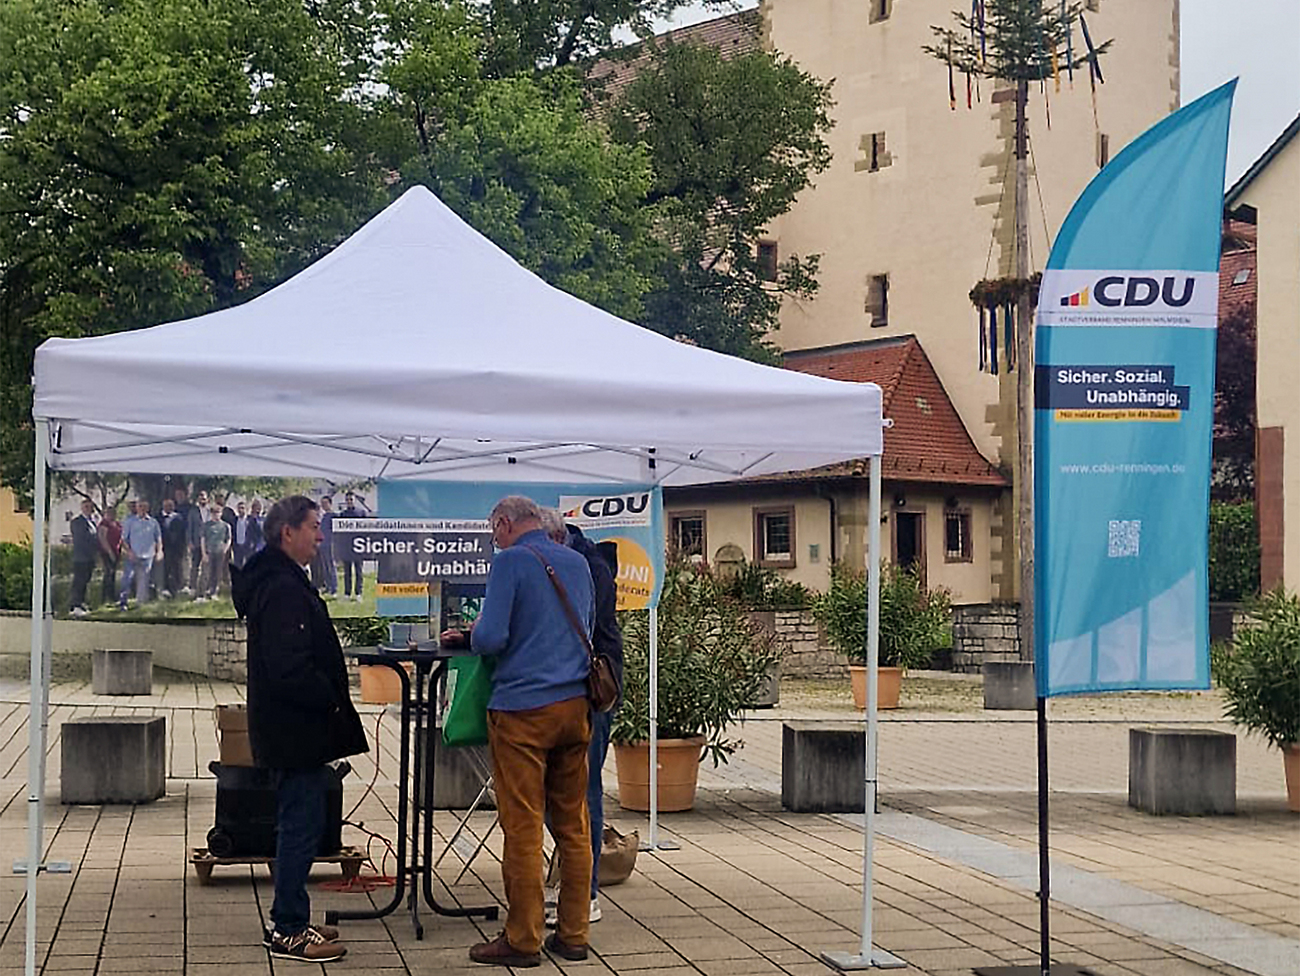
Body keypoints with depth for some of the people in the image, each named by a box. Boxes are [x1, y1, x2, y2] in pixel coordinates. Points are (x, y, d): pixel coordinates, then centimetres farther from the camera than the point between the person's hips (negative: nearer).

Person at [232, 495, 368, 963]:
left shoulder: (281, 582, 15)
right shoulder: (283, 589, -20)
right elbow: (289, 668, -27)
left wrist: (329, 698, 13)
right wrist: (331, 699, -14)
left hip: (293, 728, 11)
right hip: (296, 730, -11)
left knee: (299, 824, 17)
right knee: (302, 824, -5)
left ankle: (291, 921, 25)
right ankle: (288, 931, 2)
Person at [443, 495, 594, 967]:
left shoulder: (511, 561, -7)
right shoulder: (577, 563, 14)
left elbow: (491, 638, -16)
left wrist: (470, 636, 8)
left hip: (523, 707, -7)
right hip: (575, 705, 7)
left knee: (522, 828, -2)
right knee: (573, 825, 9)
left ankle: (523, 940, 2)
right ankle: (573, 934, 14)